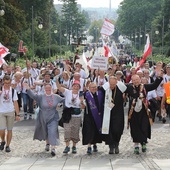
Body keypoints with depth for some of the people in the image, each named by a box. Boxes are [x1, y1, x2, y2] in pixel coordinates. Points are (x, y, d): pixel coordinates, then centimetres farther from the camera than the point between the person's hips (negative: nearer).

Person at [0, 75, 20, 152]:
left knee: (9, 130, 4)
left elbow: (15, 103, 4)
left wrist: (17, 114, 0)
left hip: (11, 112, 1)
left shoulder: (13, 91, 3)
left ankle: (7, 145, 15)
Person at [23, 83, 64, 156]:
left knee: (52, 132, -14)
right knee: (45, 132, 18)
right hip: (43, 118, 1)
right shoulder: (41, 97, -7)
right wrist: (28, 89, -36)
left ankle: (53, 148, -14)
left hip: (53, 118, -1)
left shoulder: (56, 97, 0)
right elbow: (33, 95, -22)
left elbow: (64, 100, 13)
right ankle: (47, 143, 46)